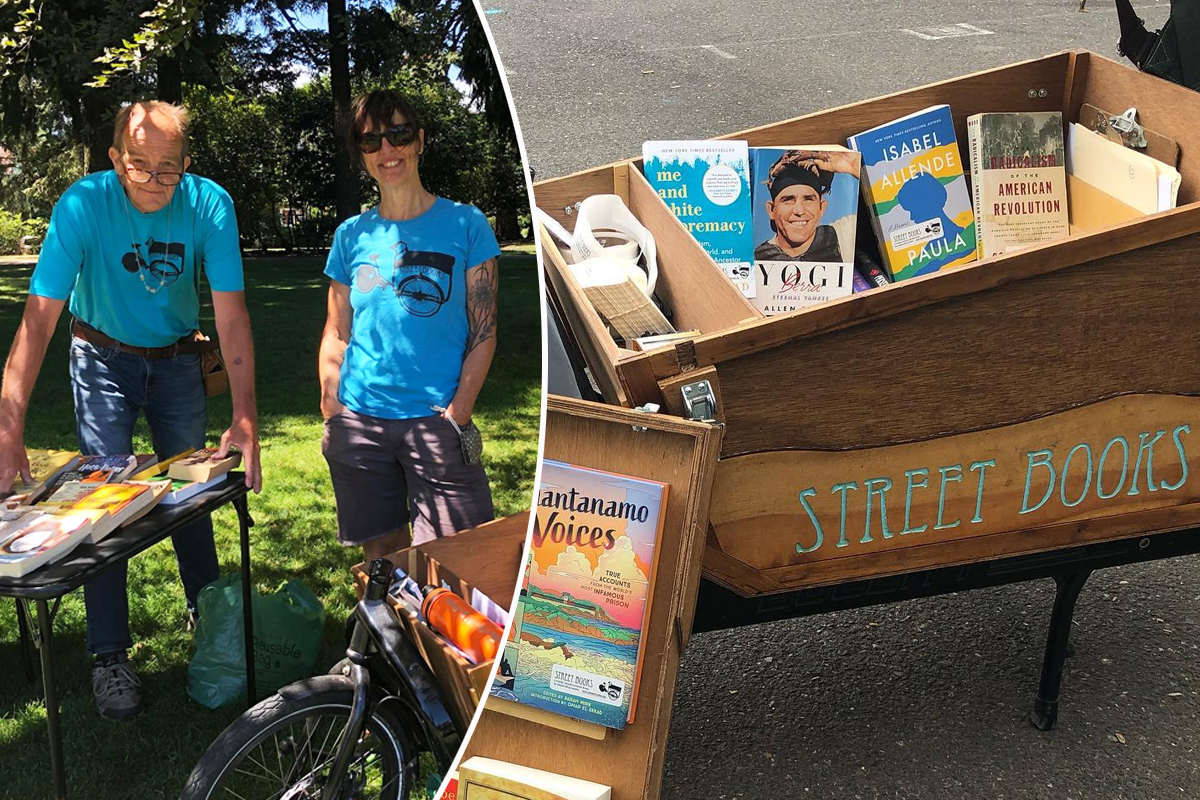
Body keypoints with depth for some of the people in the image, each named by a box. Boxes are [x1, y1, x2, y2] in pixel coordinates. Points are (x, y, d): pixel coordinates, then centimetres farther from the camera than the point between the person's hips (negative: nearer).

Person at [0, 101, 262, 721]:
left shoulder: (209, 204, -22)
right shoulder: (84, 204, -26)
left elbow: (231, 315, -23)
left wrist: (245, 416, -30)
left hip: (176, 360, 2)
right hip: (104, 359, -1)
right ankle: (109, 656, 5)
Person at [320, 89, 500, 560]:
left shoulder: (464, 224, 1)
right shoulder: (352, 236, 9)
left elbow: (483, 333, -1)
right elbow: (336, 335, 13)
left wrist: (457, 414, -10)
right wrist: (332, 416, 3)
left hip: (436, 419, -3)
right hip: (360, 421, 3)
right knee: (381, 556, 12)